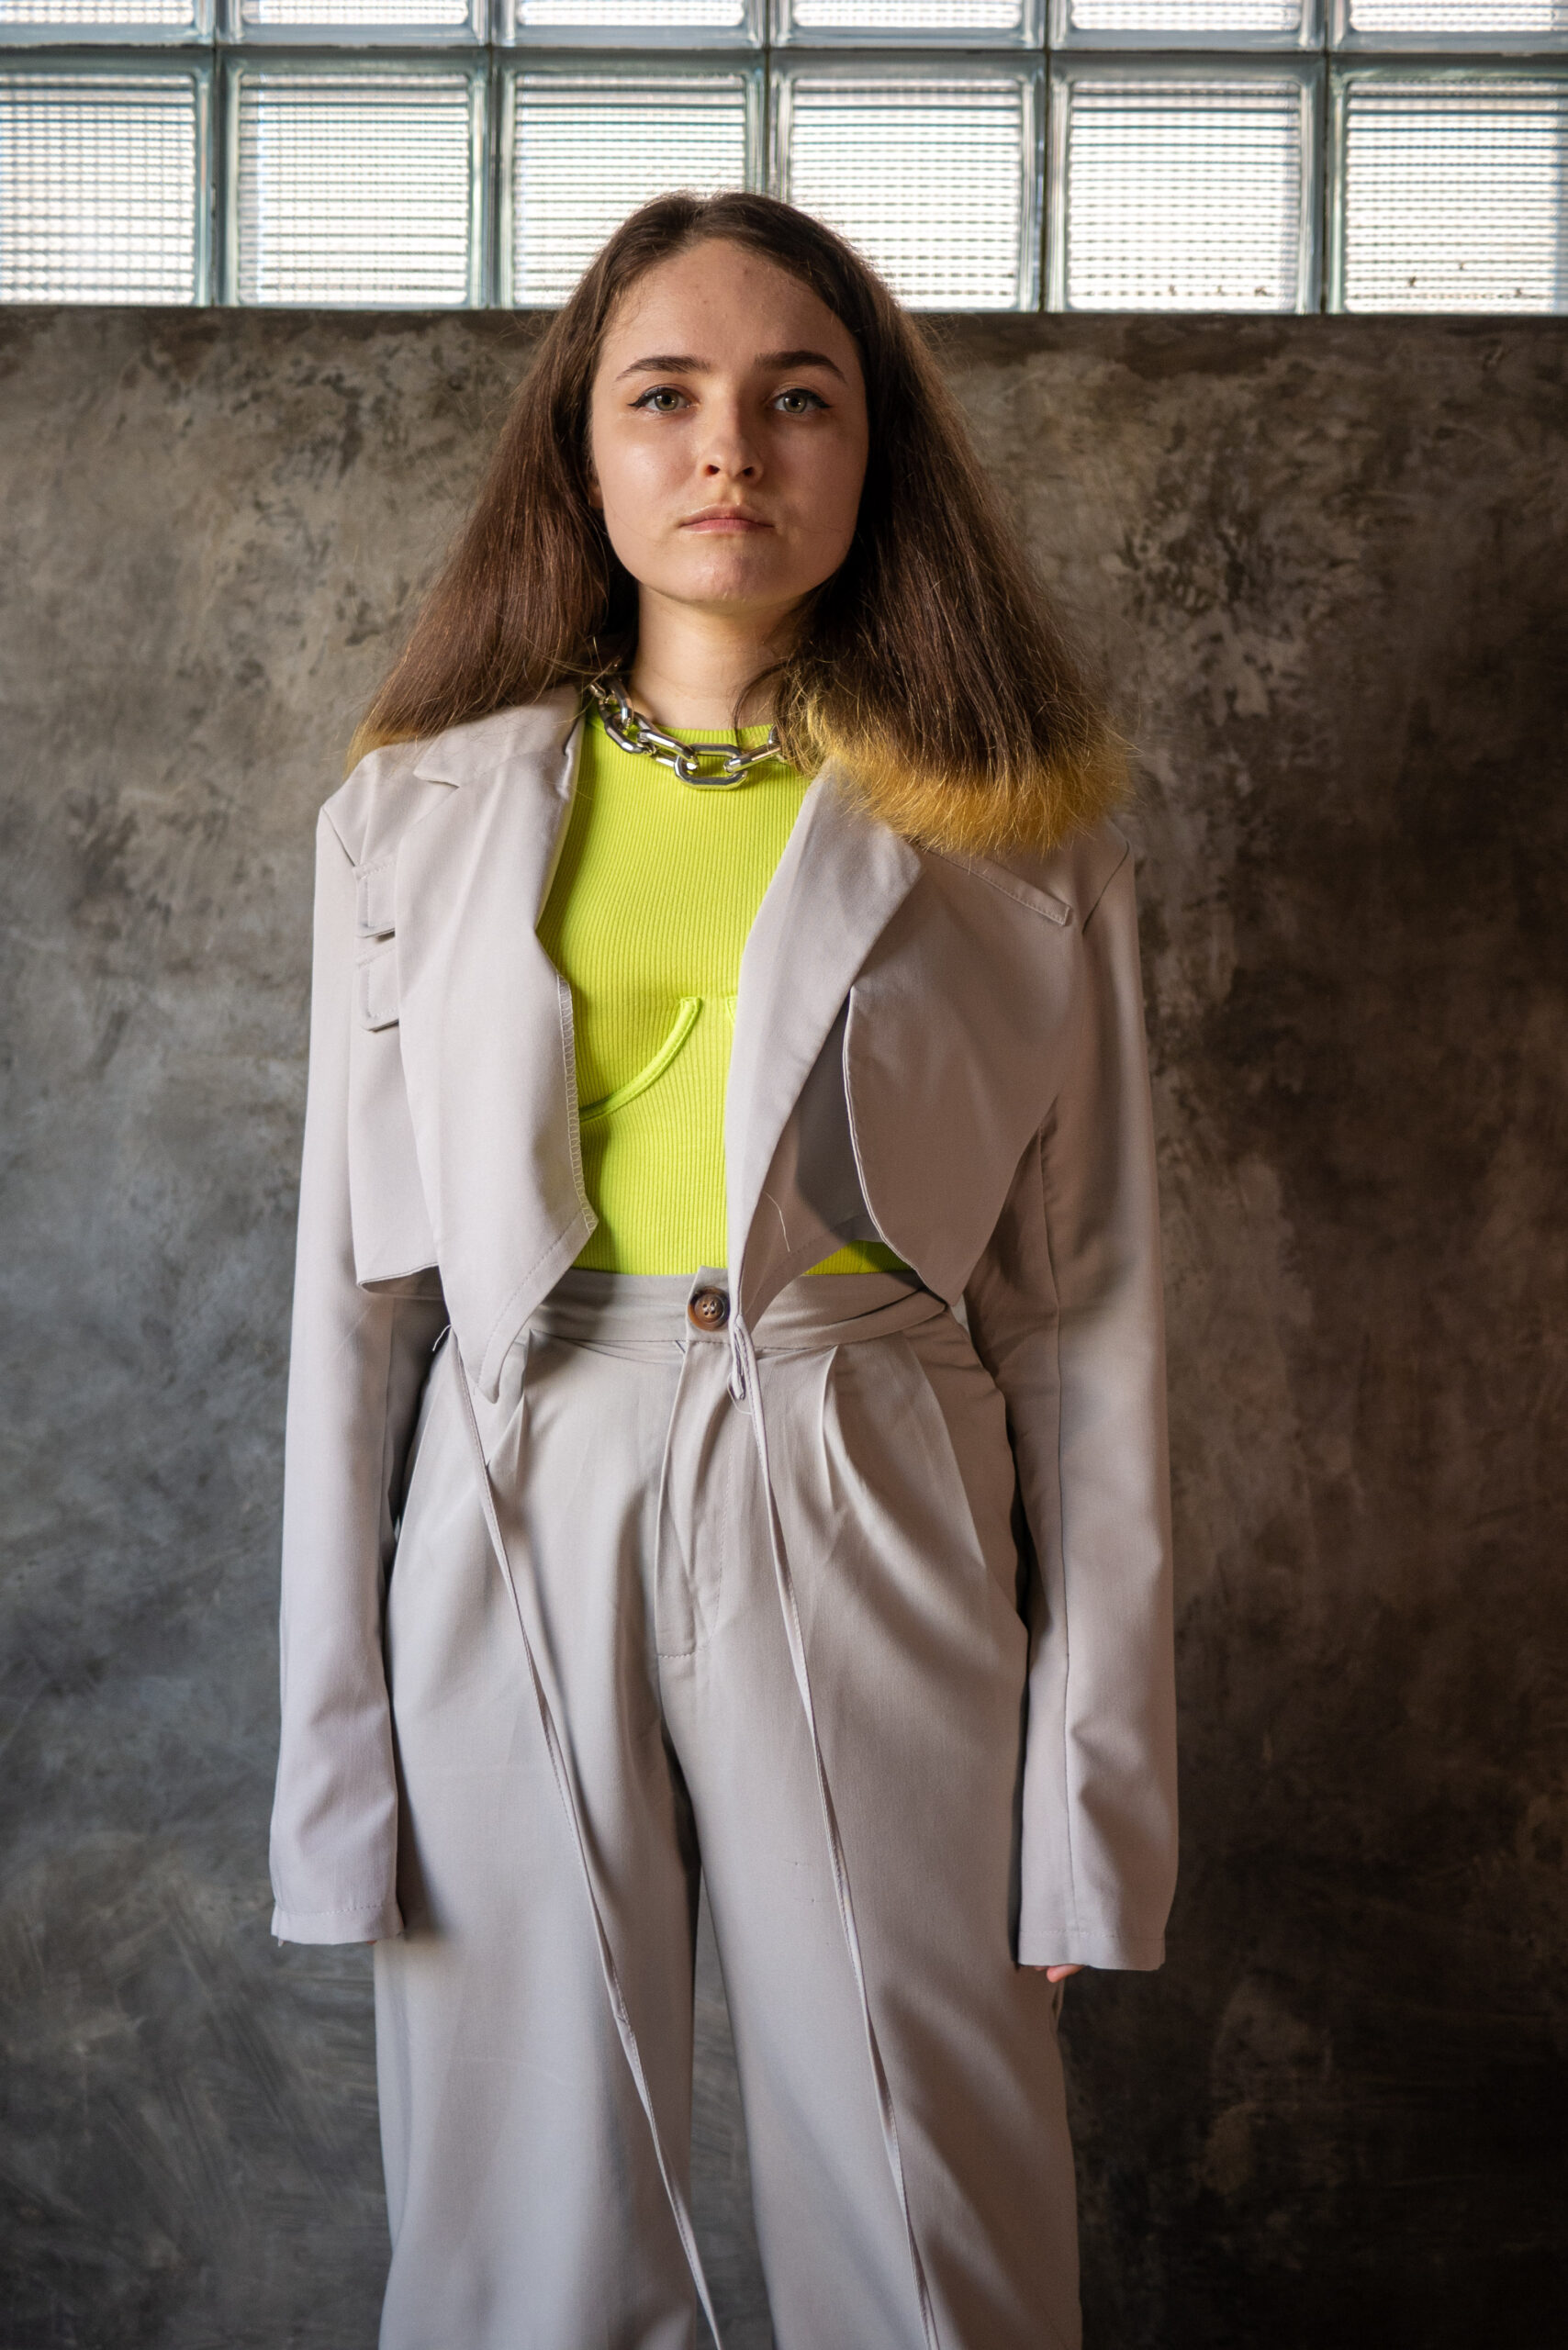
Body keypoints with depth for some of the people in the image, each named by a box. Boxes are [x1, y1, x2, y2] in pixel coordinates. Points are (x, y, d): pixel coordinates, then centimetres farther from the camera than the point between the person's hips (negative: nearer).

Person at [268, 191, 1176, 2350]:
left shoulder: (1018, 838, 4)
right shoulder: (421, 818, 7)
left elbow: (1090, 1310, 2)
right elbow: (357, 1288, 6)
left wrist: (1098, 1773, -1)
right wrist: (334, 1747, 3)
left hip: (875, 1534, -1)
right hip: (515, 1536, 1)